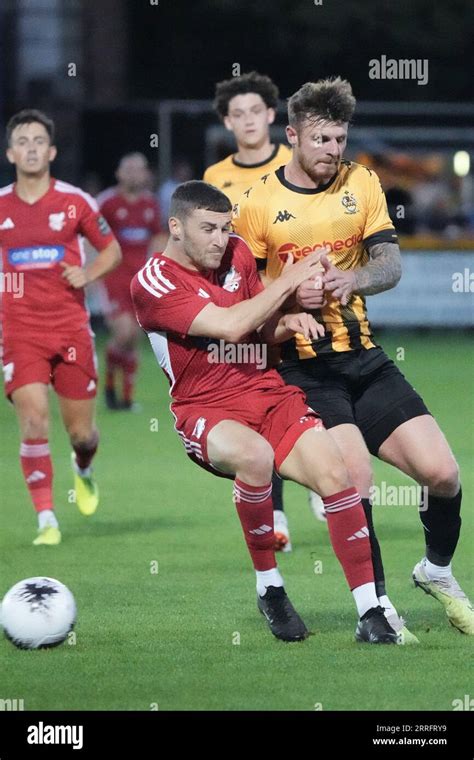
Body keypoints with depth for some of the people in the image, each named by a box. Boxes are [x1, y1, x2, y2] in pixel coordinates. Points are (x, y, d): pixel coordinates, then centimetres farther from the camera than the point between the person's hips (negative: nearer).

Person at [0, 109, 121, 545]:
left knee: (81, 433, 5)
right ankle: (46, 520, -10)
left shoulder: (75, 202, 0)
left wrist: (88, 274, -7)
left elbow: (112, 250, 11)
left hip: (71, 329, 0)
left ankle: (83, 470, 42)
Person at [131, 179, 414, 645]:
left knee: (333, 472, -18)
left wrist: (288, 322, -1)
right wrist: (288, 281, -11)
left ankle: (370, 613, -14)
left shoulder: (237, 254, 10)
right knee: (255, 454, -38)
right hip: (206, 410, -6)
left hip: (269, 393, 6)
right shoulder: (153, 283, -10)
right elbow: (230, 326, -19)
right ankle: (269, 590, -18)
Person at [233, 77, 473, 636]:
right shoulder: (257, 204, -4)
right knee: (355, 478, -22)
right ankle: (377, 606, -5)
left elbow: (390, 264, 1)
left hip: (364, 359, 4)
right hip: (302, 370, -4)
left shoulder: (361, 184, 6)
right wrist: (290, 297, -18)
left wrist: (353, 279, -21)